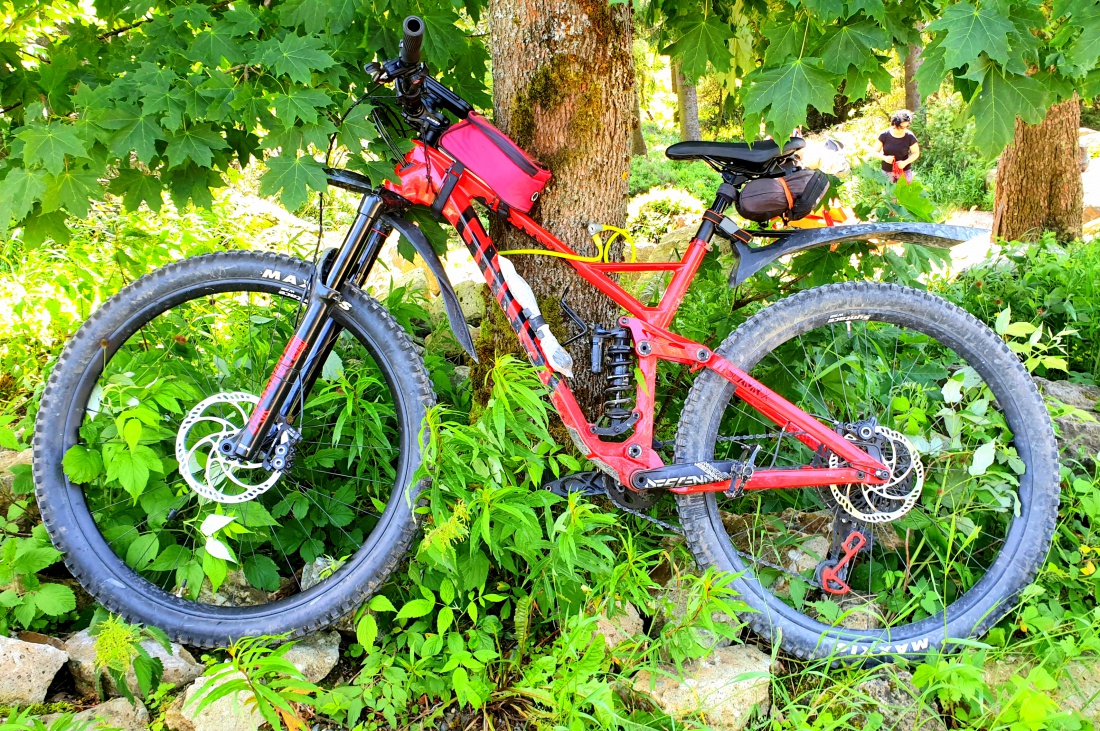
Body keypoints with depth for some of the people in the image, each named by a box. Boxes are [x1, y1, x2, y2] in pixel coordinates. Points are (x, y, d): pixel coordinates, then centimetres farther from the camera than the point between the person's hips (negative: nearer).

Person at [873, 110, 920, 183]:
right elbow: (875, 152, -2)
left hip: (904, 171, 0)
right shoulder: (884, 135, -9)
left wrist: (905, 162, -18)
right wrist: (885, 158, -23)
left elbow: (916, 153, 1)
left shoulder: (909, 136, -9)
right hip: (887, 172, 1)